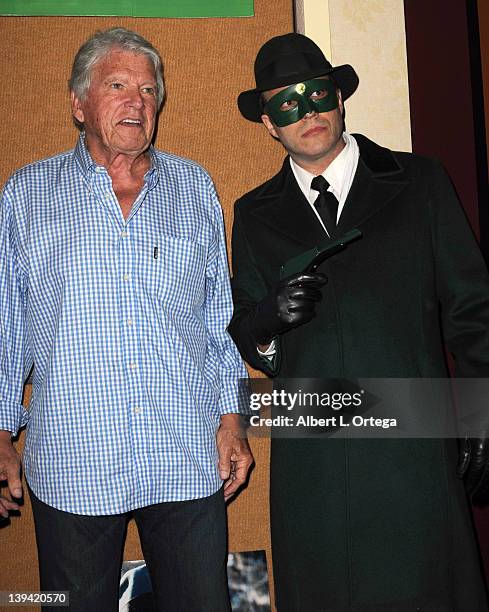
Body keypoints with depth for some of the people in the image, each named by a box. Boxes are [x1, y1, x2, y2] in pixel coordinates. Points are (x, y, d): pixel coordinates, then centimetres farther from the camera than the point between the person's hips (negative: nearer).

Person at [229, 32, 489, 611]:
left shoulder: (419, 182, 5)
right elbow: (242, 334, 12)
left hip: (412, 451, -1)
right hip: (309, 461, 2)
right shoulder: (255, 215, 10)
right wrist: (270, 319, -11)